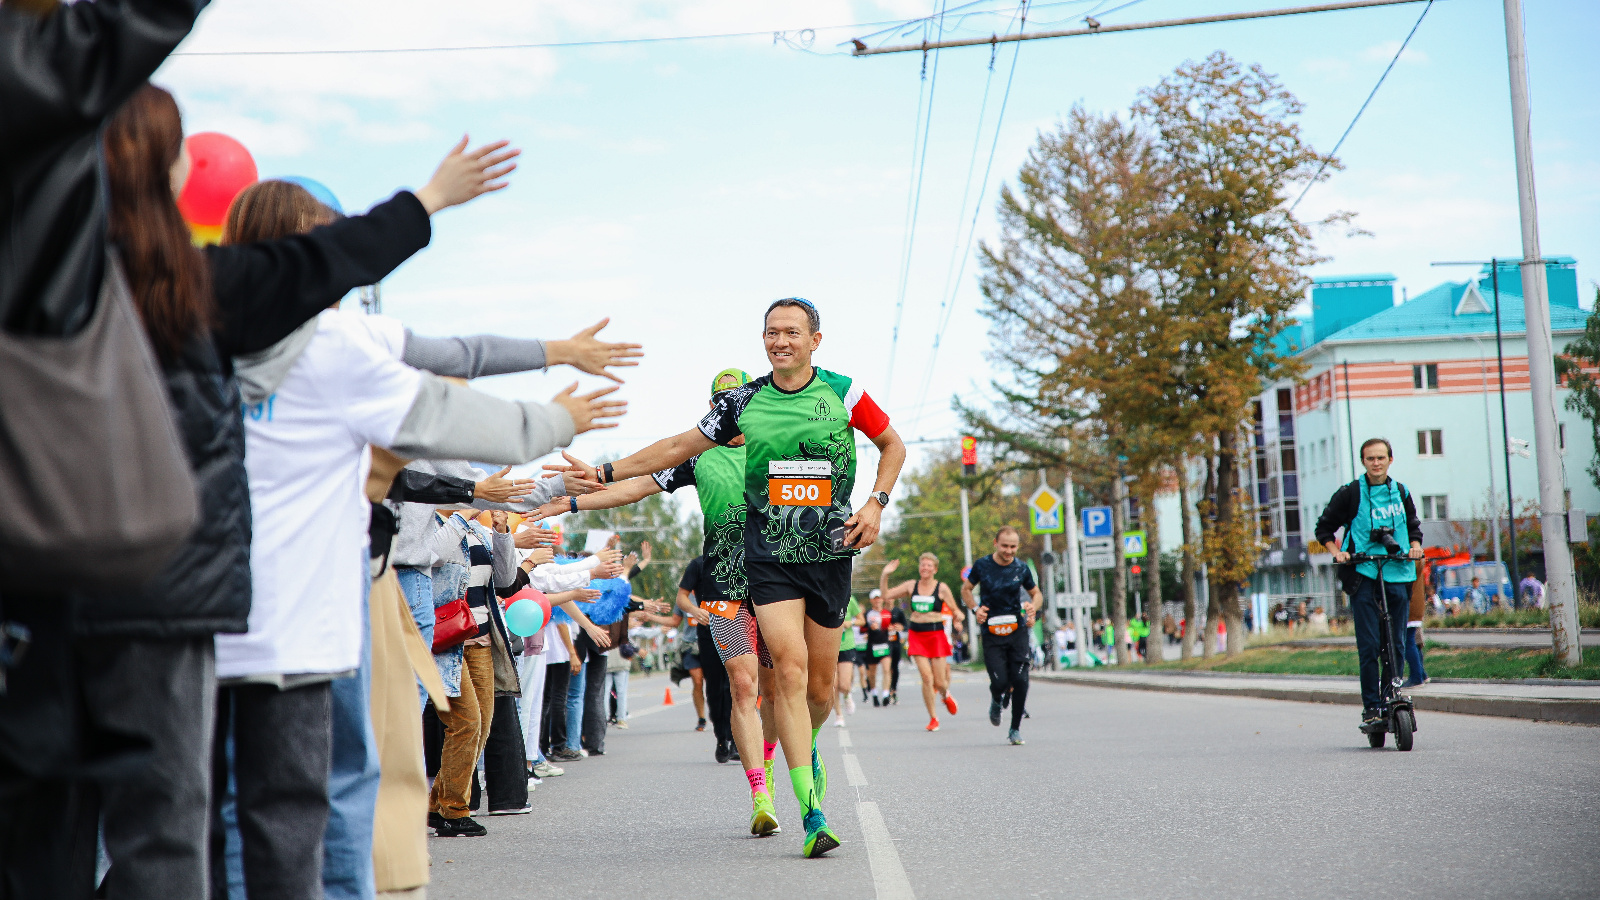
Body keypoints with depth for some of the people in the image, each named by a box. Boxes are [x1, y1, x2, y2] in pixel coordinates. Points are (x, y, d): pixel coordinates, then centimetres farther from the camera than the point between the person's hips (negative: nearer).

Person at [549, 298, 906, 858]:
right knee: (790, 666, -16)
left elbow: (892, 445, 14)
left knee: (820, 686, 4)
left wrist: (875, 504, 0)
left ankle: (807, 747, 41)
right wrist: (607, 472, 13)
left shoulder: (842, 393, 0)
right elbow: (680, 446, 13)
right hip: (768, 555, 0)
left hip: (830, 554, 1)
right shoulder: (743, 403, 3)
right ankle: (813, 815, -16)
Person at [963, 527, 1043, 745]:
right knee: (1000, 682, -11)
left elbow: (1036, 593, 17)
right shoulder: (982, 566, -1)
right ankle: (996, 701, 28)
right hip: (992, 633, -1)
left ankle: (1015, 729, 9)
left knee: (1020, 681, -7)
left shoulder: (1021, 569, 2)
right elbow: (966, 589, 14)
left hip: (1017, 631, 1)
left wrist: (1033, 606, -6)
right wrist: (975, 609, -3)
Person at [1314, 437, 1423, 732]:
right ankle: (1370, 709, -3)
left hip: (1397, 576, 3)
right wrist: (1337, 551, -8)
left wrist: (1415, 545, 7)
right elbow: (1324, 528, 9)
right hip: (1363, 575, -3)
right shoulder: (1350, 494, 1)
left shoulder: (1401, 493, 13)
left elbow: (1414, 525, 27)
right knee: (1369, 646, -8)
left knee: (1395, 646, 4)